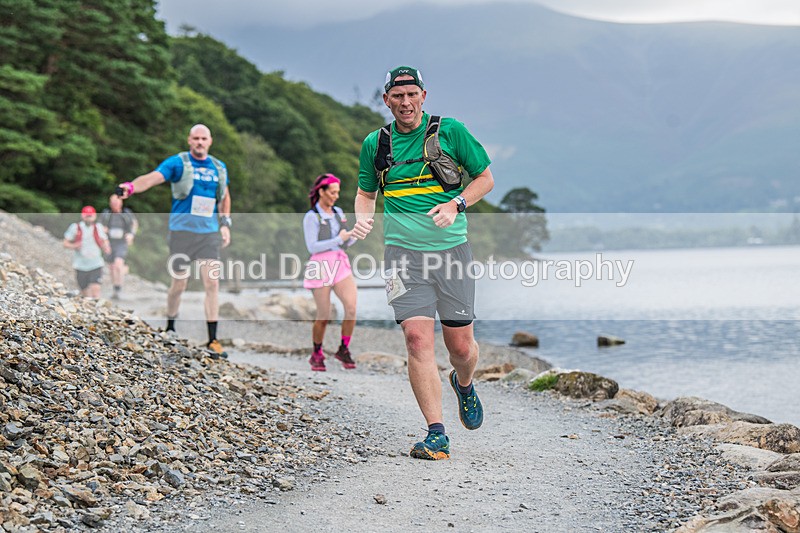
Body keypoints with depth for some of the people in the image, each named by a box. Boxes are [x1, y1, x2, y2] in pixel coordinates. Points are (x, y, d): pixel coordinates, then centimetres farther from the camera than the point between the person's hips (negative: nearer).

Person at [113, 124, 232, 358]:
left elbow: (225, 196, 26)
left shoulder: (219, 167, 12)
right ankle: (169, 329, 26)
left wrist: (225, 224, 14)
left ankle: (213, 341, -3)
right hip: (182, 231, -3)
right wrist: (131, 187, -38)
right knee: (179, 284, 2)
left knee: (212, 284, -6)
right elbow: (153, 177, -19)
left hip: (209, 233, 3)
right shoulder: (177, 162, -3)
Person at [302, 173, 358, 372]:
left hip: (340, 264, 5)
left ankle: (344, 350, 3)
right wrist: (339, 239, -13)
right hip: (321, 266, -5)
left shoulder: (338, 212, 13)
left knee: (352, 308, -13)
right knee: (324, 317, 0)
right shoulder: (311, 217, -6)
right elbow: (312, 247, -13)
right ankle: (317, 354, 22)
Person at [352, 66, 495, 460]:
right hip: (403, 252, 1)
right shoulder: (375, 143, 8)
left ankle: (463, 384, 41)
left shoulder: (450, 131, 1)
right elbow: (366, 193, 21)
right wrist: (363, 218, -1)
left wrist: (455, 204, -10)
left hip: (451, 249, -1)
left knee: (460, 345, 3)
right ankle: (436, 434, -9)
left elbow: (485, 178, 7)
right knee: (417, 338, -13)